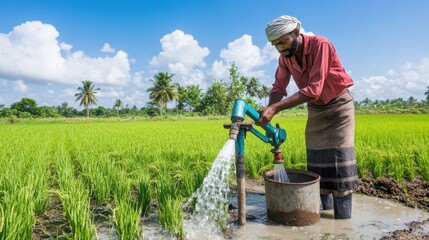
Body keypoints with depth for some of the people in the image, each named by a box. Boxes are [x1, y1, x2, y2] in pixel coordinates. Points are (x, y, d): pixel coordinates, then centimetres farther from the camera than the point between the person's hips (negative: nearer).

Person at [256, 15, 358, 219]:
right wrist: (269, 111, -33)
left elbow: (314, 89, -36)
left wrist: (275, 108, -43)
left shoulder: (320, 45, -29)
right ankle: (325, 208, 16)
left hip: (339, 104, -5)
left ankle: (343, 218, -3)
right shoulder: (285, 57, -9)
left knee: (339, 158, -11)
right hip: (315, 108, 6)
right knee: (317, 159, 4)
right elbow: (278, 88, -11)